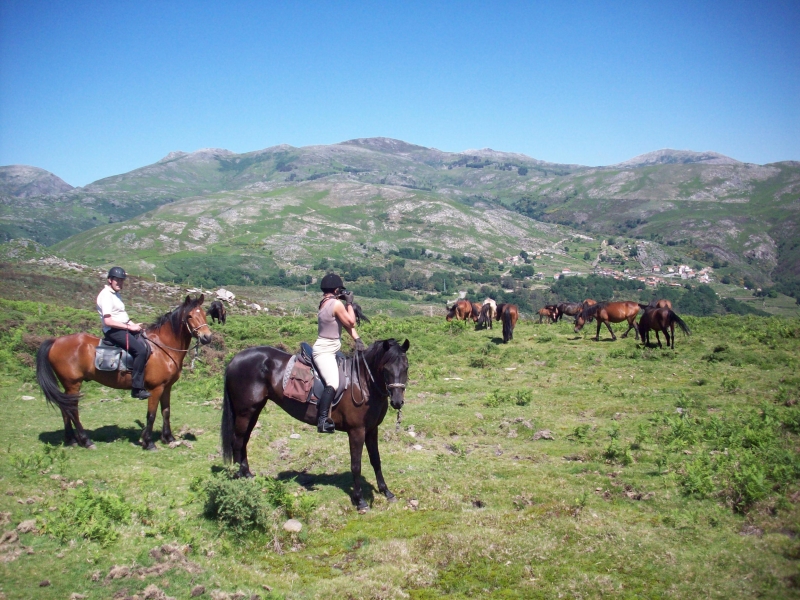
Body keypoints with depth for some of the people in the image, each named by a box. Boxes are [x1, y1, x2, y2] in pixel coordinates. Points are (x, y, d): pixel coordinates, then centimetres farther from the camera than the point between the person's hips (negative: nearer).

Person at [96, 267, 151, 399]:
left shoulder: (115, 294, 17)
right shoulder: (106, 295, -14)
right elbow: (108, 321, -21)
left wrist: (134, 325, 5)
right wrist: (130, 327, -18)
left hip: (124, 328, 10)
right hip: (113, 331, -10)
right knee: (140, 349, -25)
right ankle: (137, 389, -23)